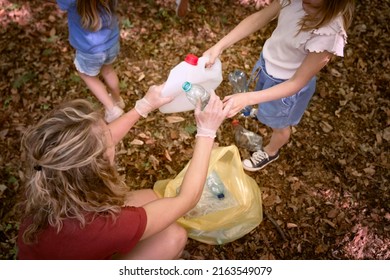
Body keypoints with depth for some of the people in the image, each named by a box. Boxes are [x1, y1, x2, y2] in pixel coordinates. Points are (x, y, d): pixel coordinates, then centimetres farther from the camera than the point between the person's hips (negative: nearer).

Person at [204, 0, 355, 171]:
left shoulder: (329, 35, -39)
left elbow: (297, 83, -31)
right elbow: (259, 18, -12)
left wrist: (247, 99, -38)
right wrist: (219, 47, -20)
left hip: (285, 85, -4)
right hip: (268, 61, 5)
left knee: (279, 124, 26)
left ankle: (270, 152, 58)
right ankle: (262, 111, 73)